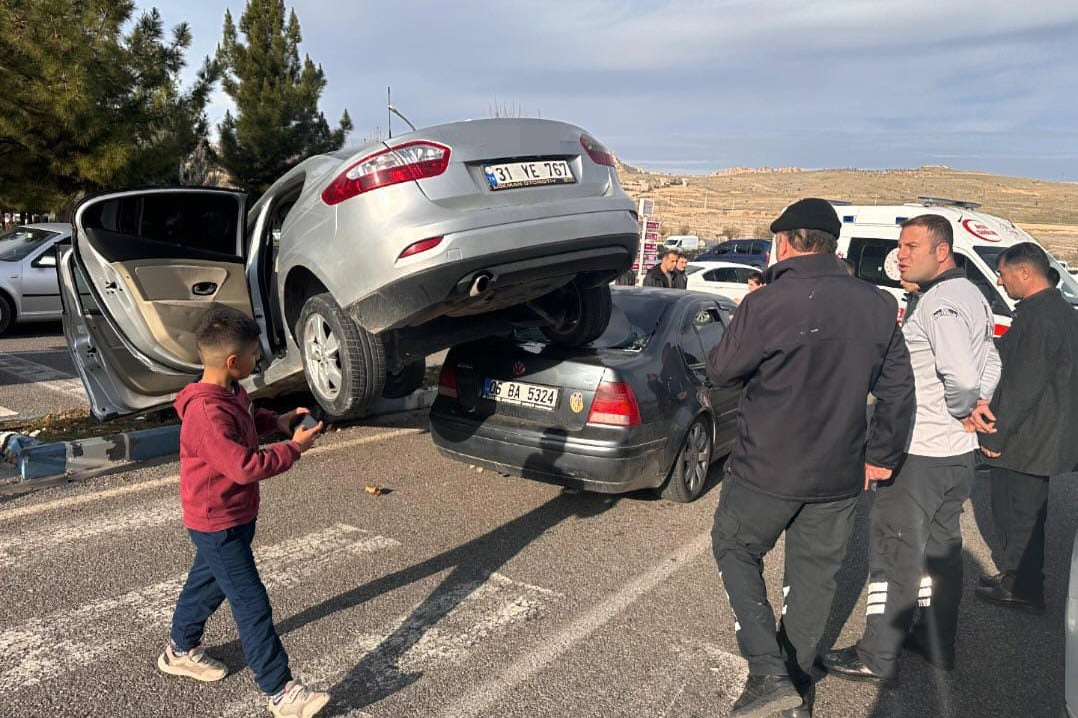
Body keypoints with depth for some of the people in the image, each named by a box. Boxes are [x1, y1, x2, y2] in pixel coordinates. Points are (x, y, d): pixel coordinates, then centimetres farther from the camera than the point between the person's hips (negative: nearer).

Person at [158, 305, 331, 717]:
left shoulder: (230, 393, 1)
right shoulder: (207, 413, -31)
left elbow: (246, 421, 22)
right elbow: (245, 466, -32)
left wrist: (276, 421, 4)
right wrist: (294, 448, -22)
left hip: (235, 516, 10)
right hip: (218, 525, -10)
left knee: (208, 583, 26)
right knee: (252, 605, -5)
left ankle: (180, 651, 48)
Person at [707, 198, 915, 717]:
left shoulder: (767, 304, -19)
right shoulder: (877, 306, 0)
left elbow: (721, 371, -8)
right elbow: (898, 389, 6)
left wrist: (744, 322, 9)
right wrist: (881, 455, 16)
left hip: (767, 470, -5)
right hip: (839, 476, 5)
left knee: (735, 551, 17)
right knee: (814, 574, 19)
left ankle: (769, 673, 7)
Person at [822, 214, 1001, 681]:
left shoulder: (940, 301, -20)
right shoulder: (970, 294, 12)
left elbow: (962, 376, -30)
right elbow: (990, 365, 19)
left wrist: (961, 409, -12)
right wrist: (977, 406, 8)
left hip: (919, 454, -10)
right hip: (957, 452, 10)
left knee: (894, 550, 1)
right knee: (940, 546, 20)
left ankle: (876, 657, 12)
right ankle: (937, 643, 34)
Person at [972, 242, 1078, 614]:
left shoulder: (1037, 316, -21)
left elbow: (1025, 384, -24)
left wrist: (998, 433, -18)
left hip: (1025, 441, -10)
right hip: (1046, 437, 10)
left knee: (1017, 513, 3)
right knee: (1025, 512, 19)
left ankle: (1020, 588, 16)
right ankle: (1019, 580, 32)